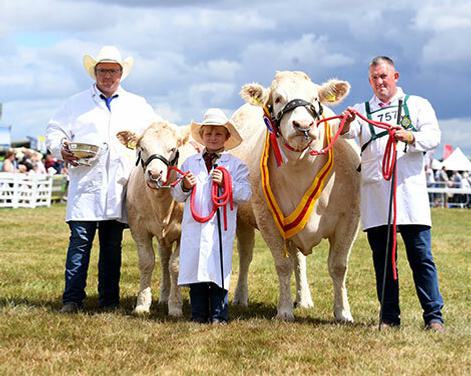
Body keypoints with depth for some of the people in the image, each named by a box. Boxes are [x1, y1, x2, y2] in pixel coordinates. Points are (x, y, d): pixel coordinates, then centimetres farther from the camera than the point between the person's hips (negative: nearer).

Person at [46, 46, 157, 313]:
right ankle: (72, 299, -5)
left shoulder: (138, 105, 18)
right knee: (80, 240, -8)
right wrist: (62, 150, -8)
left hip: (120, 187, 2)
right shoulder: (76, 103, 13)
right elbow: (54, 130, 12)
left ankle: (110, 300, 13)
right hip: (85, 184, -2)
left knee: (113, 245, 6)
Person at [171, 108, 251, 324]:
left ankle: (219, 315, 5)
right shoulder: (190, 163, 15)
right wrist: (184, 187, -6)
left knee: (218, 270, -4)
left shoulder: (235, 165, 7)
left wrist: (226, 183, -15)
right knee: (194, 268, 4)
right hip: (193, 226, 3)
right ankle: (198, 314, 13)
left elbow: (246, 194, -3)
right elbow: (176, 195, 15)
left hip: (221, 227, -3)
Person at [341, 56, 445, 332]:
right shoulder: (363, 110, 19)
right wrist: (347, 123, -25)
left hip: (410, 189, -2)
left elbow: (433, 136, 1)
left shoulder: (417, 105, 14)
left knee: (421, 255, -5)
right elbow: (348, 133, -1)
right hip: (373, 193, 2)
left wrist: (410, 137, -20)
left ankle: (434, 316, -2)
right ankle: (389, 317, 11)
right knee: (382, 257, 4)